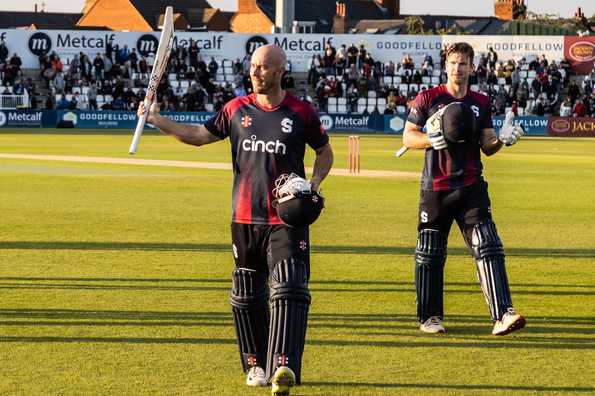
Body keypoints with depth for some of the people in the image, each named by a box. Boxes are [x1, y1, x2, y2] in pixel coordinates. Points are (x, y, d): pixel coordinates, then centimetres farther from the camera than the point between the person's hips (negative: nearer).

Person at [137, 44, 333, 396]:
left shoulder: (301, 112, -1)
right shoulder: (237, 109, 6)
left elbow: (325, 153, 11)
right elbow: (199, 136, 14)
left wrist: (313, 185, -6)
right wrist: (155, 119, 5)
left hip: (287, 219, -3)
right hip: (245, 218, 4)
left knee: (288, 290, -17)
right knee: (247, 295, 10)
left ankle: (283, 367, -24)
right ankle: (256, 364, 24)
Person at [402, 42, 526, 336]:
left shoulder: (481, 103, 11)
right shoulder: (428, 98, 2)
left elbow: (487, 147, 11)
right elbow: (408, 137, 2)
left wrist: (502, 139, -11)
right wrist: (432, 139, -17)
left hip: (471, 186, 2)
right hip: (435, 188, -2)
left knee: (488, 247, -11)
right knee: (430, 254, 5)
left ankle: (502, 314, -18)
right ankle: (429, 317, 18)